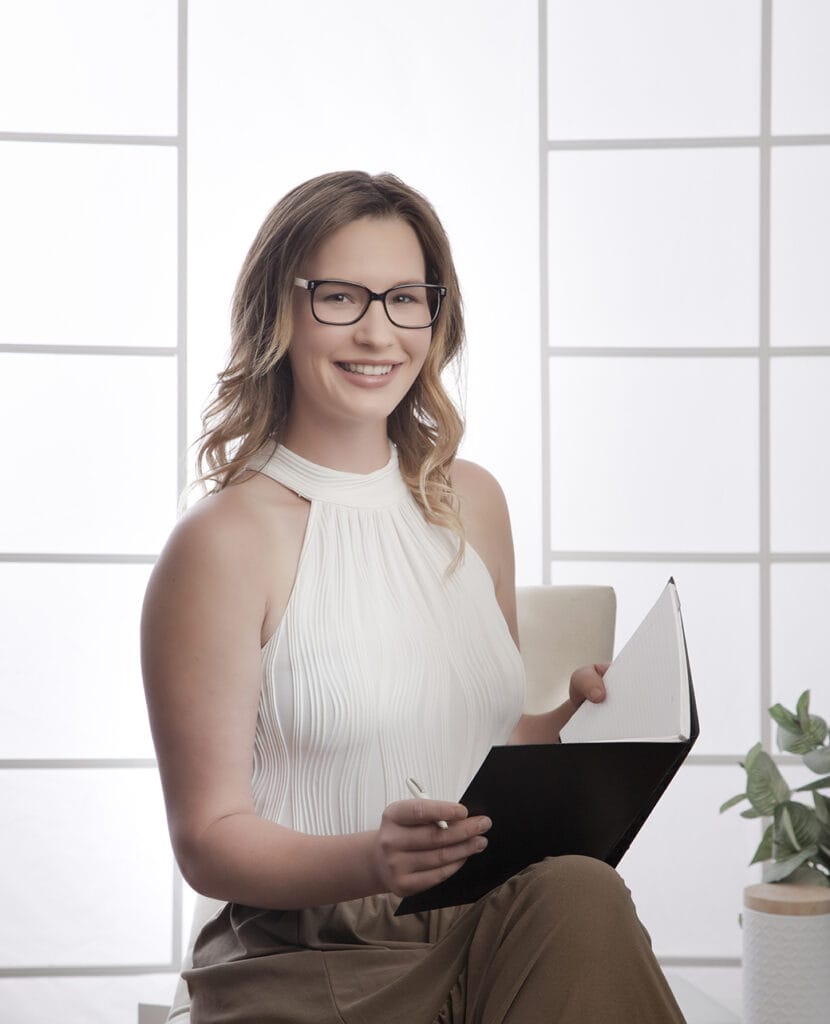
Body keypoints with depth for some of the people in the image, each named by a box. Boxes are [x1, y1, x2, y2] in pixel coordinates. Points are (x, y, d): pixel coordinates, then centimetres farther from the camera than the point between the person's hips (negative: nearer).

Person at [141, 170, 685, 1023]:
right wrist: (371, 862, -25)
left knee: (578, 893, -30)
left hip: (491, 932, 6)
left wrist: (570, 714, 1)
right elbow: (209, 839, -7)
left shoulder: (471, 502, 13)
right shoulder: (224, 540, -7)